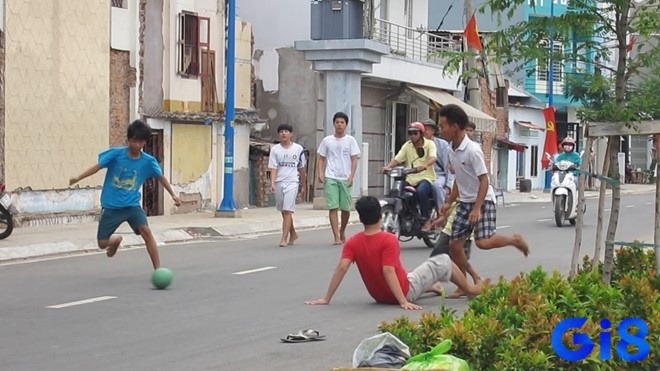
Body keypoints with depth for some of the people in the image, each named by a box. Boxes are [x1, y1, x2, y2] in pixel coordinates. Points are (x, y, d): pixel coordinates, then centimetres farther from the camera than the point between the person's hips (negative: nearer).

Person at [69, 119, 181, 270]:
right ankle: (117, 240, 39)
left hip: (132, 204, 0)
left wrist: (173, 195, 5)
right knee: (102, 244, 0)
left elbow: (161, 177, 7)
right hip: (111, 206, 0)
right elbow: (98, 166, -8)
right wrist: (78, 178, -19)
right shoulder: (116, 153, -12)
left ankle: (158, 269, -18)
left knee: (146, 231, -24)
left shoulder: (148, 161, -7)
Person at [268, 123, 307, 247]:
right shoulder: (275, 149, 5)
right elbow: (273, 168, -1)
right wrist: (272, 183, -15)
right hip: (279, 183, 3)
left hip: (292, 182, -3)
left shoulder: (298, 149, 3)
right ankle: (293, 234, 32)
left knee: (287, 211, -14)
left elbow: (302, 169, 10)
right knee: (284, 212, 13)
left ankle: (284, 238, -16)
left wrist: (303, 186, 12)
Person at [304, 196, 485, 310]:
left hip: (379, 296, 6)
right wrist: (404, 302, -32)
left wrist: (326, 299, -20)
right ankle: (471, 289, 35)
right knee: (443, 261, 11)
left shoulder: (352, 243, -11)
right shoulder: (389, 240, -25)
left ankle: (433, 287, 58)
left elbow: (341, 268, -19)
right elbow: (388, 271, -31)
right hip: (406, 292, -6)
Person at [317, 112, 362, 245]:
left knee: (345, 208, 6)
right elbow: (321, 158, 10)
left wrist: (351, 177, -9)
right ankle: (337, 237, -9)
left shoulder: (350, 140, 3)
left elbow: (354, 160, 0)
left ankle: (342, 231, 30)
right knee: (333, 207, -8)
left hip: (345, 179, 0)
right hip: (330, 178, 0)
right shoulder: (327, 140, 6)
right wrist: (320, 173, -5)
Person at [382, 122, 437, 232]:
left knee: (421, 191, -36)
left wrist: (424, 166, -42)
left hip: (426, 177, -5)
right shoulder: (407, 146, 9)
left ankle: (427, 219, -20)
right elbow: (397, 159, 0)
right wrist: (388, 167, -22)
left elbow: (433, 158, -21)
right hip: (411, 179, 5)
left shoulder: (429, 144, -2)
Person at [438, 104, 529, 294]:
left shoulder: (472, 150, -21)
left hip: (483, 201, -8)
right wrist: (449, 202, 16)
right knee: (454, 244, 2)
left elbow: (484, 180, -21)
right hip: (465, 202, 8)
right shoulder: (452, 152, 5)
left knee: (483, 242, -22)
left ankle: (514, 239, 7)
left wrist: (477, 208, -26)